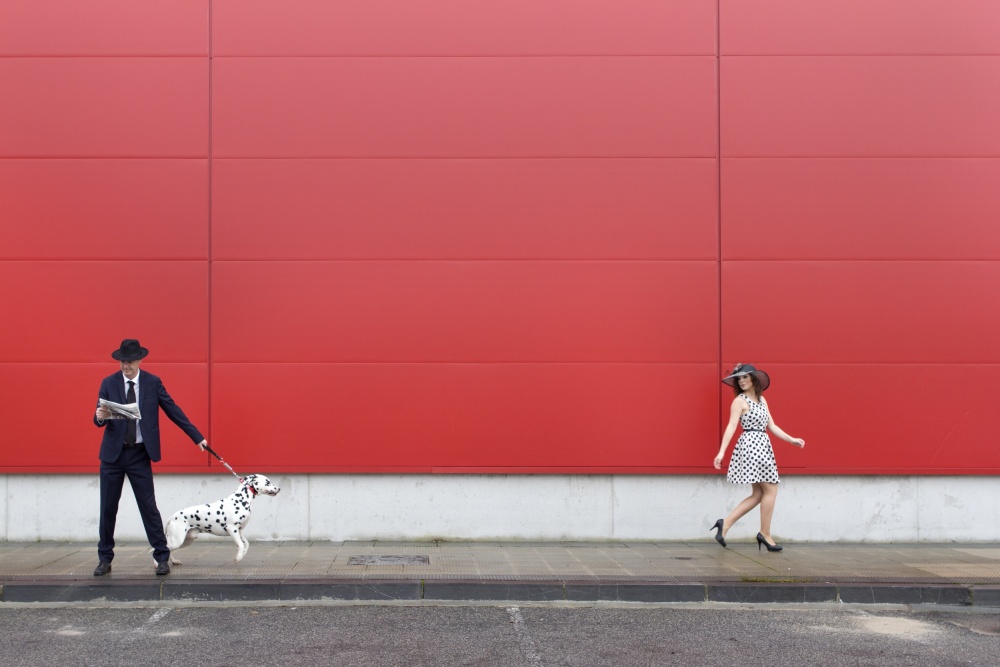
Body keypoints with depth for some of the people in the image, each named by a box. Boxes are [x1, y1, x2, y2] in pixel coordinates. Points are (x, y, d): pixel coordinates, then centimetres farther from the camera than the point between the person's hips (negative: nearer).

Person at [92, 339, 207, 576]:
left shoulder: (153, 383, -1)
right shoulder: (108, 383, 1)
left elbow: (173, 411, 0)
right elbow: (99, 420, -1)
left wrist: (197, 437, -3)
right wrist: (100, 417, -27)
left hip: (140, 454, -1)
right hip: (113, 453, 2)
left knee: (148, 506, -2)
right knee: (108, 508, 7)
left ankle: (162, 557, 5)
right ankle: (105, 559, 19)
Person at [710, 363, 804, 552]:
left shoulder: (762, 400, 16)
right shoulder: (740, 401, -6)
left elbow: (771, 426, 18)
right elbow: (731, 426, -14)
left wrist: (792, 440, 13)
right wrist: (721, 451, -22)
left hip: (762, 446, 8)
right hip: (751, 445, -8)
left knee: (758, 494, 8)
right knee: (770, 489, -6)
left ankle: (725, 524, 7)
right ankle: (765, 534, 3)